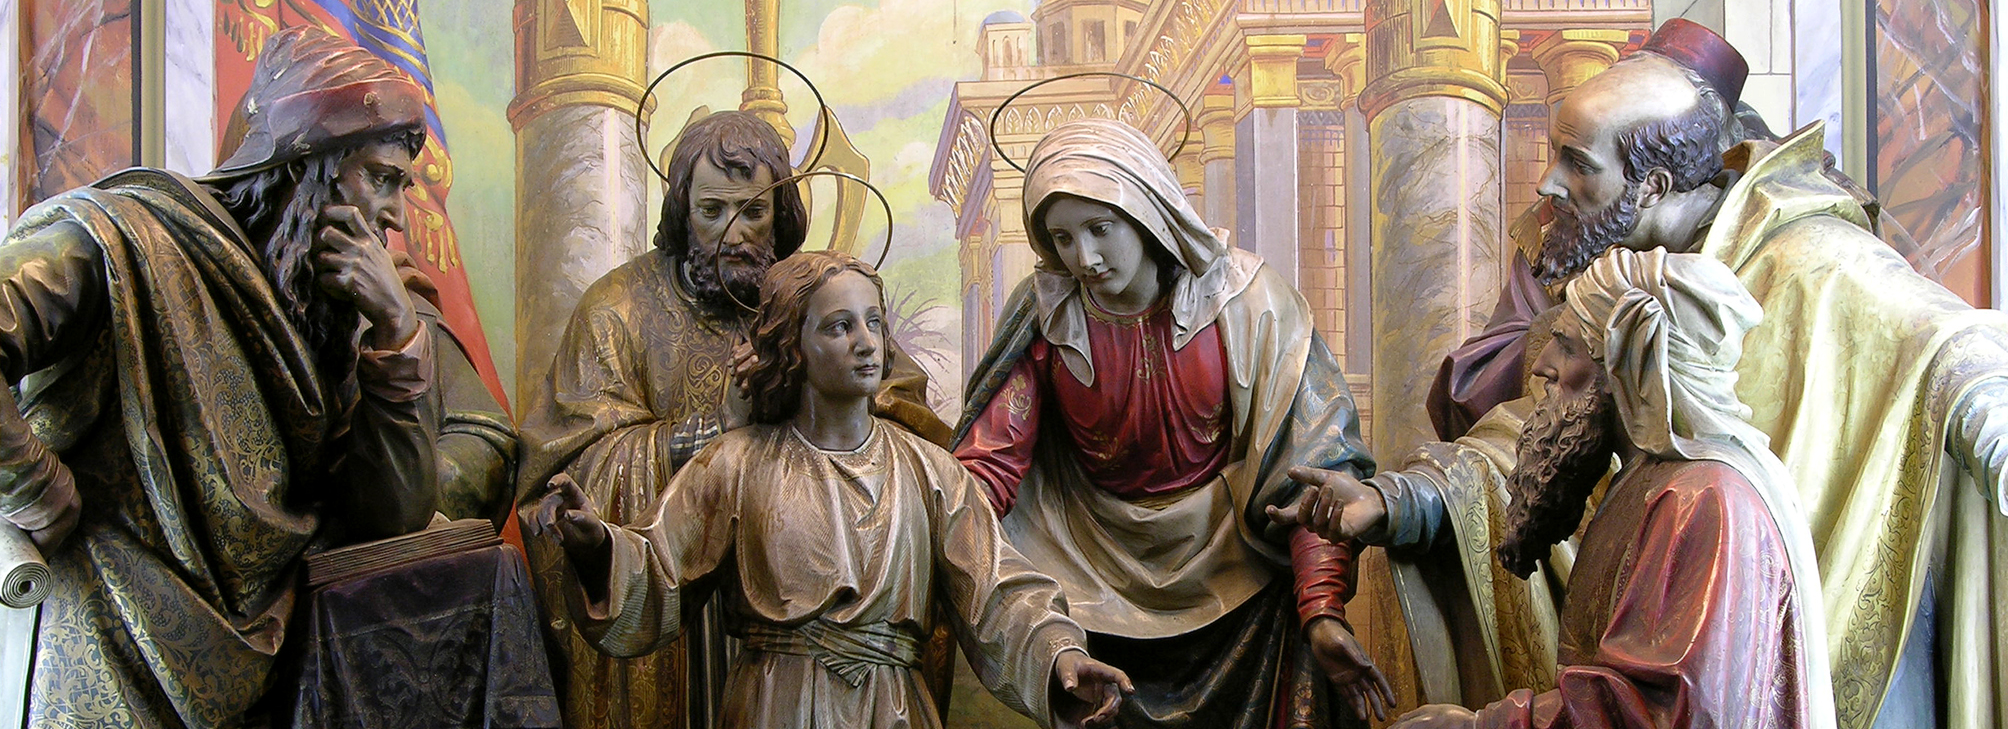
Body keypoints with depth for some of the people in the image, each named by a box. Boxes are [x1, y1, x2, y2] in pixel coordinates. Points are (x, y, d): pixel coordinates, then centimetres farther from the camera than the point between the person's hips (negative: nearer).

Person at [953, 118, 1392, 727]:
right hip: (1098, 579, 1)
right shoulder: (1044, 315, -10)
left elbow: (1312, 464, -16)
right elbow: (988, 465, -13)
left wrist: (1323, 611, -26)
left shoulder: (1245, 300, -15)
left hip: (1233, 575, -1)